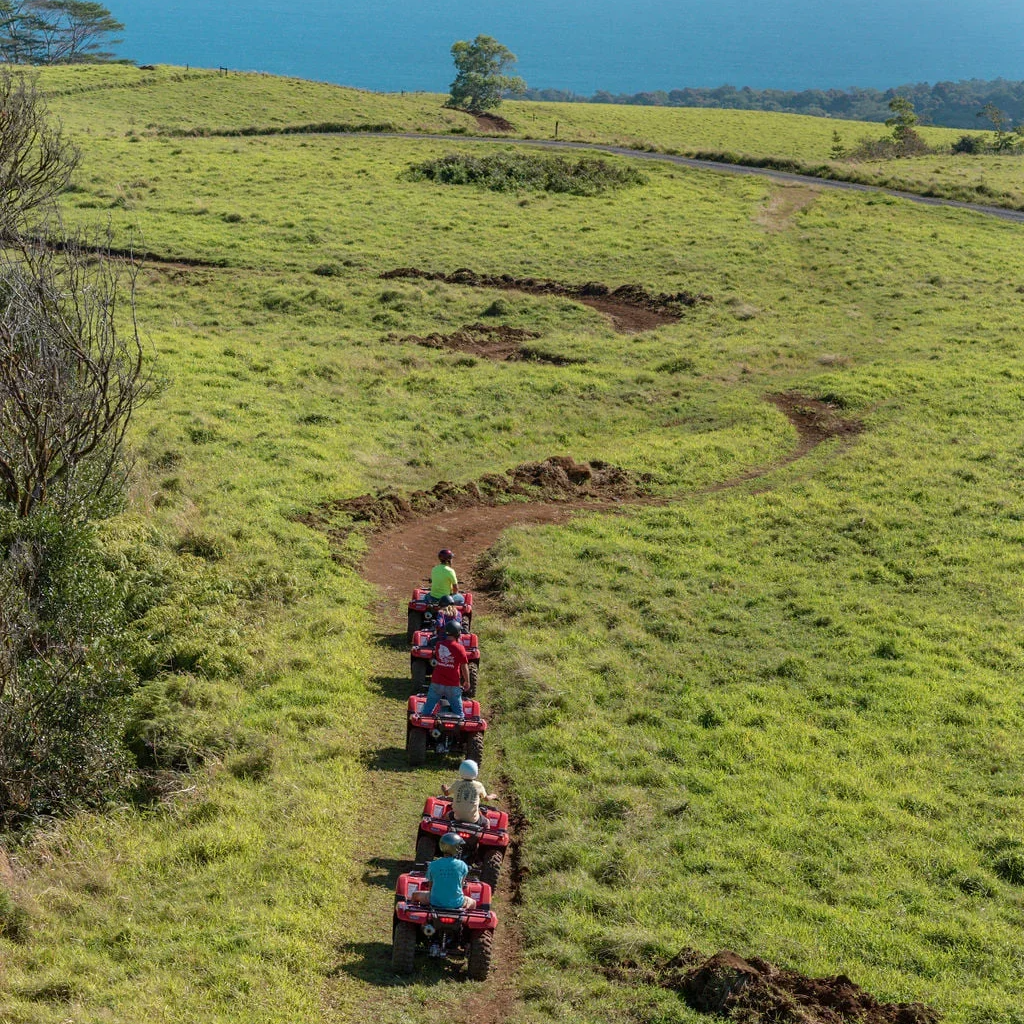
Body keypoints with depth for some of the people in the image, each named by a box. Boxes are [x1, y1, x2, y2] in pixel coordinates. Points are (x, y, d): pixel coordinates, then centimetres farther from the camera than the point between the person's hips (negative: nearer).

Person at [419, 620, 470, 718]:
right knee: (458, 712, 9)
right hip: (452, 686, -3)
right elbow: (464, 667, -7)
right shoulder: (459, 648, -12)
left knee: (427, 710, 13)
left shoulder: (439, 645, -1)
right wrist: (467, 682, 6)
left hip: (436, 683, 3)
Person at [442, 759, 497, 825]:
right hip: (473, 819, -1)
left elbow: (446, 793, 10)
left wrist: (444, 788, 34)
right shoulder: (478, 786, -9)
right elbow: (486, 798, 9)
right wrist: (492, 796, 33)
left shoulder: (457, 783, -7)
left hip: (458, 818, 1)